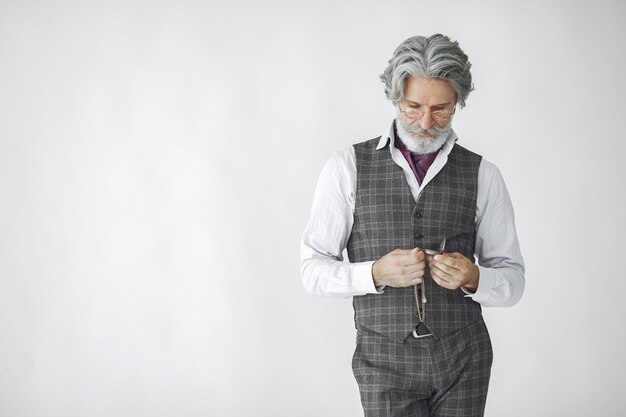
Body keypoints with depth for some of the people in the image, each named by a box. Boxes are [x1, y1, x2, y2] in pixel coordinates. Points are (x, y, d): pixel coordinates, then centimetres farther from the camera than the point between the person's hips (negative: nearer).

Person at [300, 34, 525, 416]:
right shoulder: (348, 167, -2)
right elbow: (314, 271, -3)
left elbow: (512, 282, 4)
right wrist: (376, 273, -21)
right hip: (385, 361, -2)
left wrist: (472, 278, -19)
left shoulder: (483, 175, 0)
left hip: (464, 360, 2)